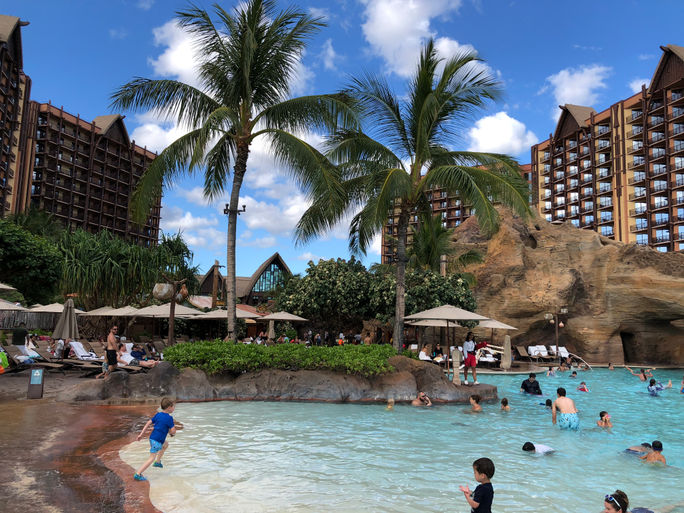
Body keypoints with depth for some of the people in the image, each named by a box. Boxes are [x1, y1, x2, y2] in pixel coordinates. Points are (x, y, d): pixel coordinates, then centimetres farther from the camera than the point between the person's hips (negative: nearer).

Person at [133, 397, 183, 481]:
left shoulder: (158, 415, 9)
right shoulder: (169, 418, -13)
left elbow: (148, 423, 8)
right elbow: (173, 431, -15)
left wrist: (141, 434, 9)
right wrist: (170, 432, 8)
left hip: (152, 437, 9)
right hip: (157, 440, -9)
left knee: (166, 444, 30)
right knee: (152, 458, -6)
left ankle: (158, 462, 32)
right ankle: (138, 474, -10)